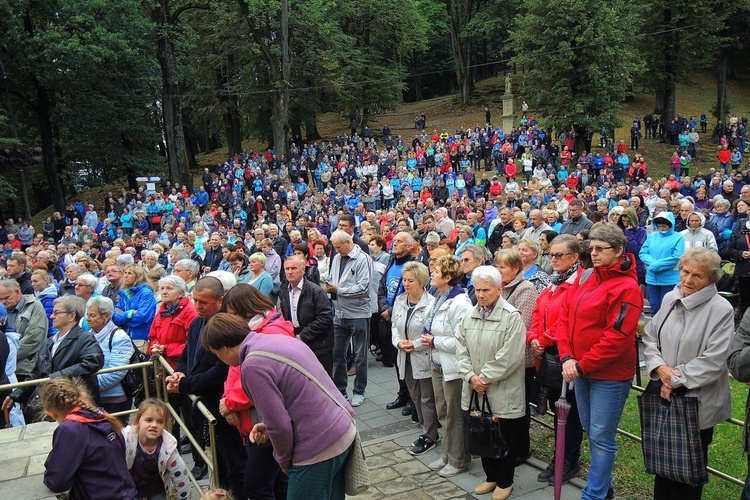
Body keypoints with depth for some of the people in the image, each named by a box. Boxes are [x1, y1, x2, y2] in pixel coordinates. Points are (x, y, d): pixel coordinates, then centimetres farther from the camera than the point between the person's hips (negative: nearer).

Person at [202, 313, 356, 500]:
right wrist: (269, 426, 12)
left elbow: (280, 426, -17)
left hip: (320, 449, -9)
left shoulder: (252, 365, -18)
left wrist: (284, 461, 2)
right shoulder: (279, 339, 9)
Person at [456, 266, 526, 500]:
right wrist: (470, 376, -8)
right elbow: (461, 349, 6)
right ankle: (490, 476, 35)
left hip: (503, 392, -5)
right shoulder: (470, 316, 7)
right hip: (477, 391, 6)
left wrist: (485, 378, -14)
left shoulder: (511, 317, -14)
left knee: (506, 437, 9)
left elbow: (509, 357, -18)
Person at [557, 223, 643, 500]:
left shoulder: (627, 287, -15)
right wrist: (567, 358, -7)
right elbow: (565, 316, 4)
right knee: (591, 431, 18)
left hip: (609, 375, -7)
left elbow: (617, 337, -20)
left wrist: (582, 365, -17)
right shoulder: (585, 277, 6)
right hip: (580, 370, 7)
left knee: (602, 437, 2)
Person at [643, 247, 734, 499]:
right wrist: (660, 368, -10)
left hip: (697, 401, -5)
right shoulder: (670, 299, 3)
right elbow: (649, 337, 7)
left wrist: (675, 379, -16)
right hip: (663, 394, 5)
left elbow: (712, 362, -19)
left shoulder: (721, 310, -14)